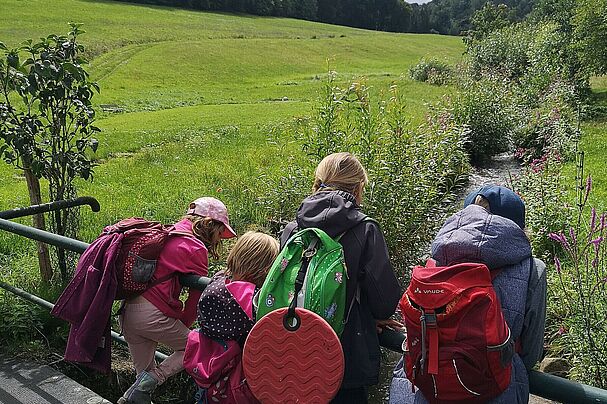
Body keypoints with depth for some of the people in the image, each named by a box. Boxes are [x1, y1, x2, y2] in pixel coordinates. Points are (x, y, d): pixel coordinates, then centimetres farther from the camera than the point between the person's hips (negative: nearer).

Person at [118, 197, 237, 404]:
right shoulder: (197, 249, -7)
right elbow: (196, 297, -2)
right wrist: (183, 326, 12)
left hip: (127, 310, 8)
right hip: (153, 315, -8)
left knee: (145, 373, 22)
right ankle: (150, 380, -3)